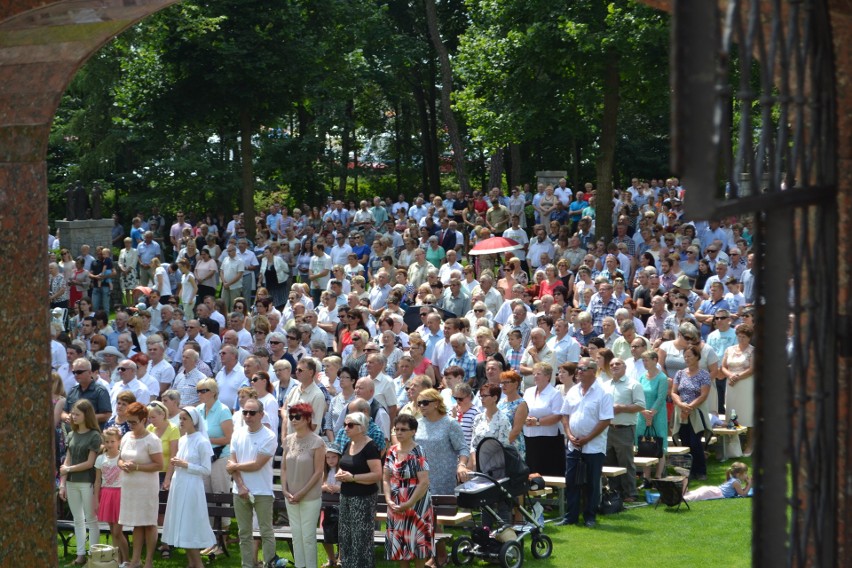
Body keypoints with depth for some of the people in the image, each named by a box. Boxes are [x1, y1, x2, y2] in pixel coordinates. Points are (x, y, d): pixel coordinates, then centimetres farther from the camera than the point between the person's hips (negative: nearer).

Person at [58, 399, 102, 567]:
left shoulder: (94, 435, -8)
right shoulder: (71, 435, 9)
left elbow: (90, 463, -11)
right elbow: (67, 461, 9)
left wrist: (69, 469, -4)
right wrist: (62, 483, 5)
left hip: (87, 482, -6)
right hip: (72, 483, 6)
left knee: (91, 519, 0)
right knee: (77, 520, 9)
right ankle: (80, 555, 13)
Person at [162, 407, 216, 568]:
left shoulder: (201, 442, -10)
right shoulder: (182, 440, 11)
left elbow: (206, 470, -12)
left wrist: (185, 465, -17)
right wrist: (176, 463, 0)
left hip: (191, 487, -8)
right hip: (179, 486, 8)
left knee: (190, 526, -7)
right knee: (182, 526, 8)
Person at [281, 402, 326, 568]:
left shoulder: (317, 442, -12)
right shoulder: (288, 440, 4)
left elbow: (318, 472, -12)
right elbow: (284, 468, 9)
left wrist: (302, 493, -13)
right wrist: (285, 490, -3)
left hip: (310, 497, -5)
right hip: (291, 497, 5)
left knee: (308, 535, -1)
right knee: (296, 534, 11)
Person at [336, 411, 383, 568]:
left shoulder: (370, 447, -14)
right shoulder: (348, 445, 11)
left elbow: (377, 474, -21)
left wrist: (353, 477, -22)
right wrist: (339, 474, 2)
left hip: (363, 499, -8)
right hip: (346, 496, 8)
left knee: (361, 537, -6)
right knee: (345, 536, 11)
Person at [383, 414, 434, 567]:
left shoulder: (417, 453, -12)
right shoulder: (392, 451, 6)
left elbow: (424, 483, -18)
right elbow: (386, 478, 8)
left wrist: (407, 505, -19)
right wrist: (389, 501, -7)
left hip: (416, 505, -6)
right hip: (396, 507, 6)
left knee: (417, 548, -3)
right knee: (400, 546, 9)